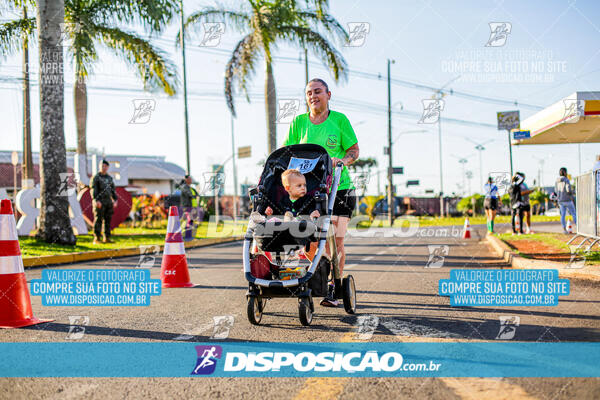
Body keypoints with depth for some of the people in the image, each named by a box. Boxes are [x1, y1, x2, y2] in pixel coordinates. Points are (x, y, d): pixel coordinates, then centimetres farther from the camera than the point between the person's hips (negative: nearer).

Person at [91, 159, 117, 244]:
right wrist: (96, 200, -23)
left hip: (108, 202, 6)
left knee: (108, 220, 5)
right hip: (99, 202, -6)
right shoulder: (96, 177, -3)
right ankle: (96, 239, -6)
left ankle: (107, 238, 9)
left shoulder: (109, 178, 15)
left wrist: (115, 200, 4)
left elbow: (113, 190, 17)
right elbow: (93, 190, -11)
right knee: (98, 220, -7)